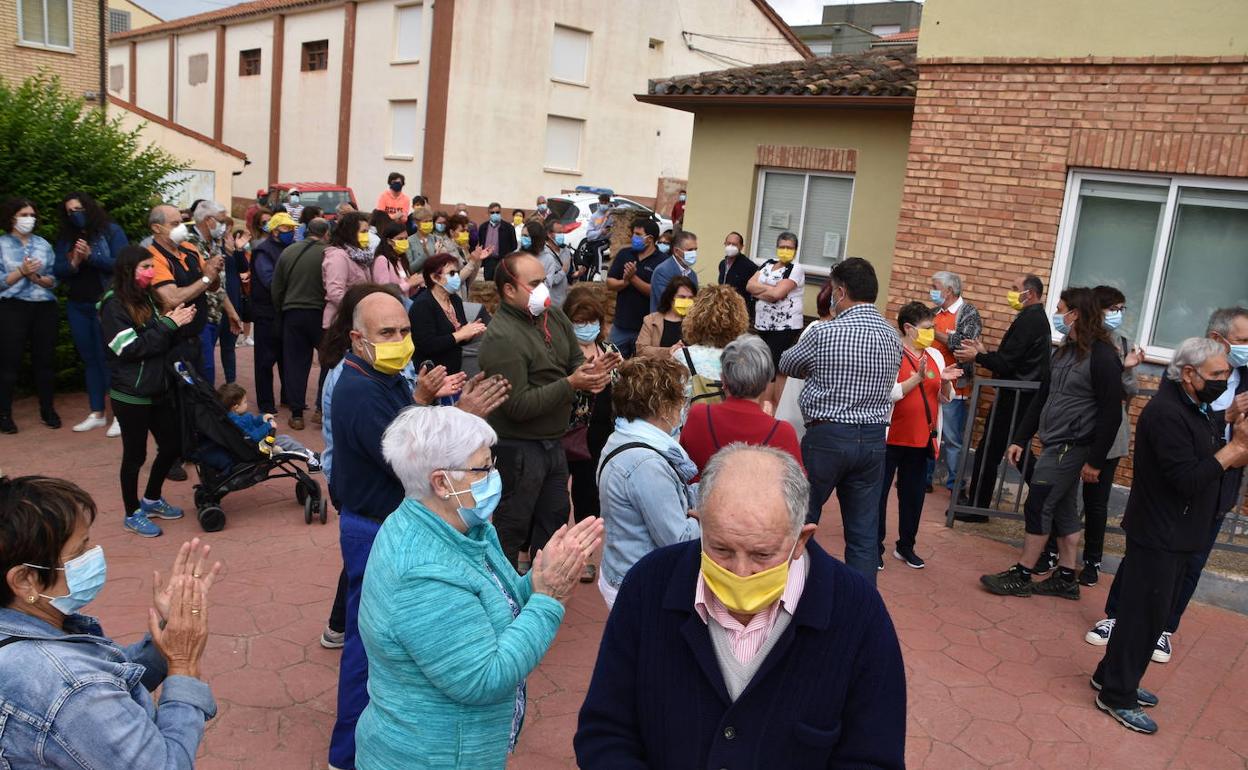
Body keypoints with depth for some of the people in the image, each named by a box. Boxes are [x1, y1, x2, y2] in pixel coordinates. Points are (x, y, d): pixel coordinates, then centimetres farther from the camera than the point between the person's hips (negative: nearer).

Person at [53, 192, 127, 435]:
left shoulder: (111, 230, -4)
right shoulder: (65, 237, 11)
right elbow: (57, 270, 4)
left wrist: (91, 256, -20)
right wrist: (73, 264, -15)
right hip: (77, 306, 6)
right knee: (89, 359, 10)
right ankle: (97, 413, 17)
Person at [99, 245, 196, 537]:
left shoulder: (147, 299, 10)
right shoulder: (114, 305, -12)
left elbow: (165, 344, 15)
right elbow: (130, 348, -20)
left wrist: (177, 322, -4)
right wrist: (169, 324, -20)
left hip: (158, 390, 7)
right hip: (131, 395, -7)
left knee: (173, 445, 12)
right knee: (135, 455, 5)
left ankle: (151, 500, 33)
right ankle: (133, 514, 22)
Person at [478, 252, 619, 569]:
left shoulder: (553, 316, 3)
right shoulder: (501, 338, -22)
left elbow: (575, 360, 9)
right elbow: (518, 406, -25)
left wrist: (592, 370, -15)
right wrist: (571, 384, -26)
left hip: (553, 441, 8)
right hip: (519, 447, -8)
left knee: (554, 517, 22)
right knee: (512, 528, 6)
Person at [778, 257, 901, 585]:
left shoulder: (826, 333, -13)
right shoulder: (892, 337, 4)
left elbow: (786, 365, 2)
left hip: (827, 435, -5)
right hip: (873, 438, 5)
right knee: (864, 531, 10)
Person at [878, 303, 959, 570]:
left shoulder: (935, 356, 8)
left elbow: (946, 398, 12)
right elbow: (889, 394, -19)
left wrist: (945, 382, -8)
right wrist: (918, 377, -26)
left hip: (922, 439, 6)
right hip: (891, 437, -6)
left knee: (914, 493, 13)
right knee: (879, 491, 3)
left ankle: (906, 546, 27)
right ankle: (874, 548, 13)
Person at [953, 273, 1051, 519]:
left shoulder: (1027, 321, -17)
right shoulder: (1038, 318, 15)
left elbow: (1006, 363, -20)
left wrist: (977, 356, -7)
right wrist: (985, 353, 13)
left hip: (1015, 396, -10)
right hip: (1027, 396, 10)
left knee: (989, 450, -3)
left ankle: (976, 508, 4)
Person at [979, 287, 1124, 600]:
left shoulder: (1102, 357, -15)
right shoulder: (1064, 351, 12)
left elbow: (1112, 413, -17)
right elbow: (1042, 398, 16)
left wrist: (1095, 461, -18)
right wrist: (1020, 439, 15)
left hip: (1071, 447, -8)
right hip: (1054, 444, 8)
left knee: (1038, 507, -4)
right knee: (1063, 510, 13)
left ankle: (1021, 576, 6)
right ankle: (1066, 579, 22)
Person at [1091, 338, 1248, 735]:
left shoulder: (1195, 407, 8)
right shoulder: (1167, 413, -22)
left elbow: (1214, 460, 8)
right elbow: (1188, 481, -26)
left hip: (1177, 534, 10)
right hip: (1160, 535, -10)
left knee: (1152, 612, 19)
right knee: (1144, 615, 0)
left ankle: (1113, 675, 33)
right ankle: (1117, 696, 13)